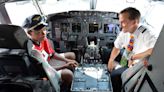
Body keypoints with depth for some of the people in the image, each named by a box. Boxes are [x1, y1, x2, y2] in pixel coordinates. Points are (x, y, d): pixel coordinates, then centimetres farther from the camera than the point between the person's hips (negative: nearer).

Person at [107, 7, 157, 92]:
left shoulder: (145, 34, -25)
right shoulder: (124, 32, -6)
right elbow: (117, 48, 8)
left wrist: (133, 57, -34)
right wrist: (111, 60, -4)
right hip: (127, 61, 7)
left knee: (115, 74, -21)